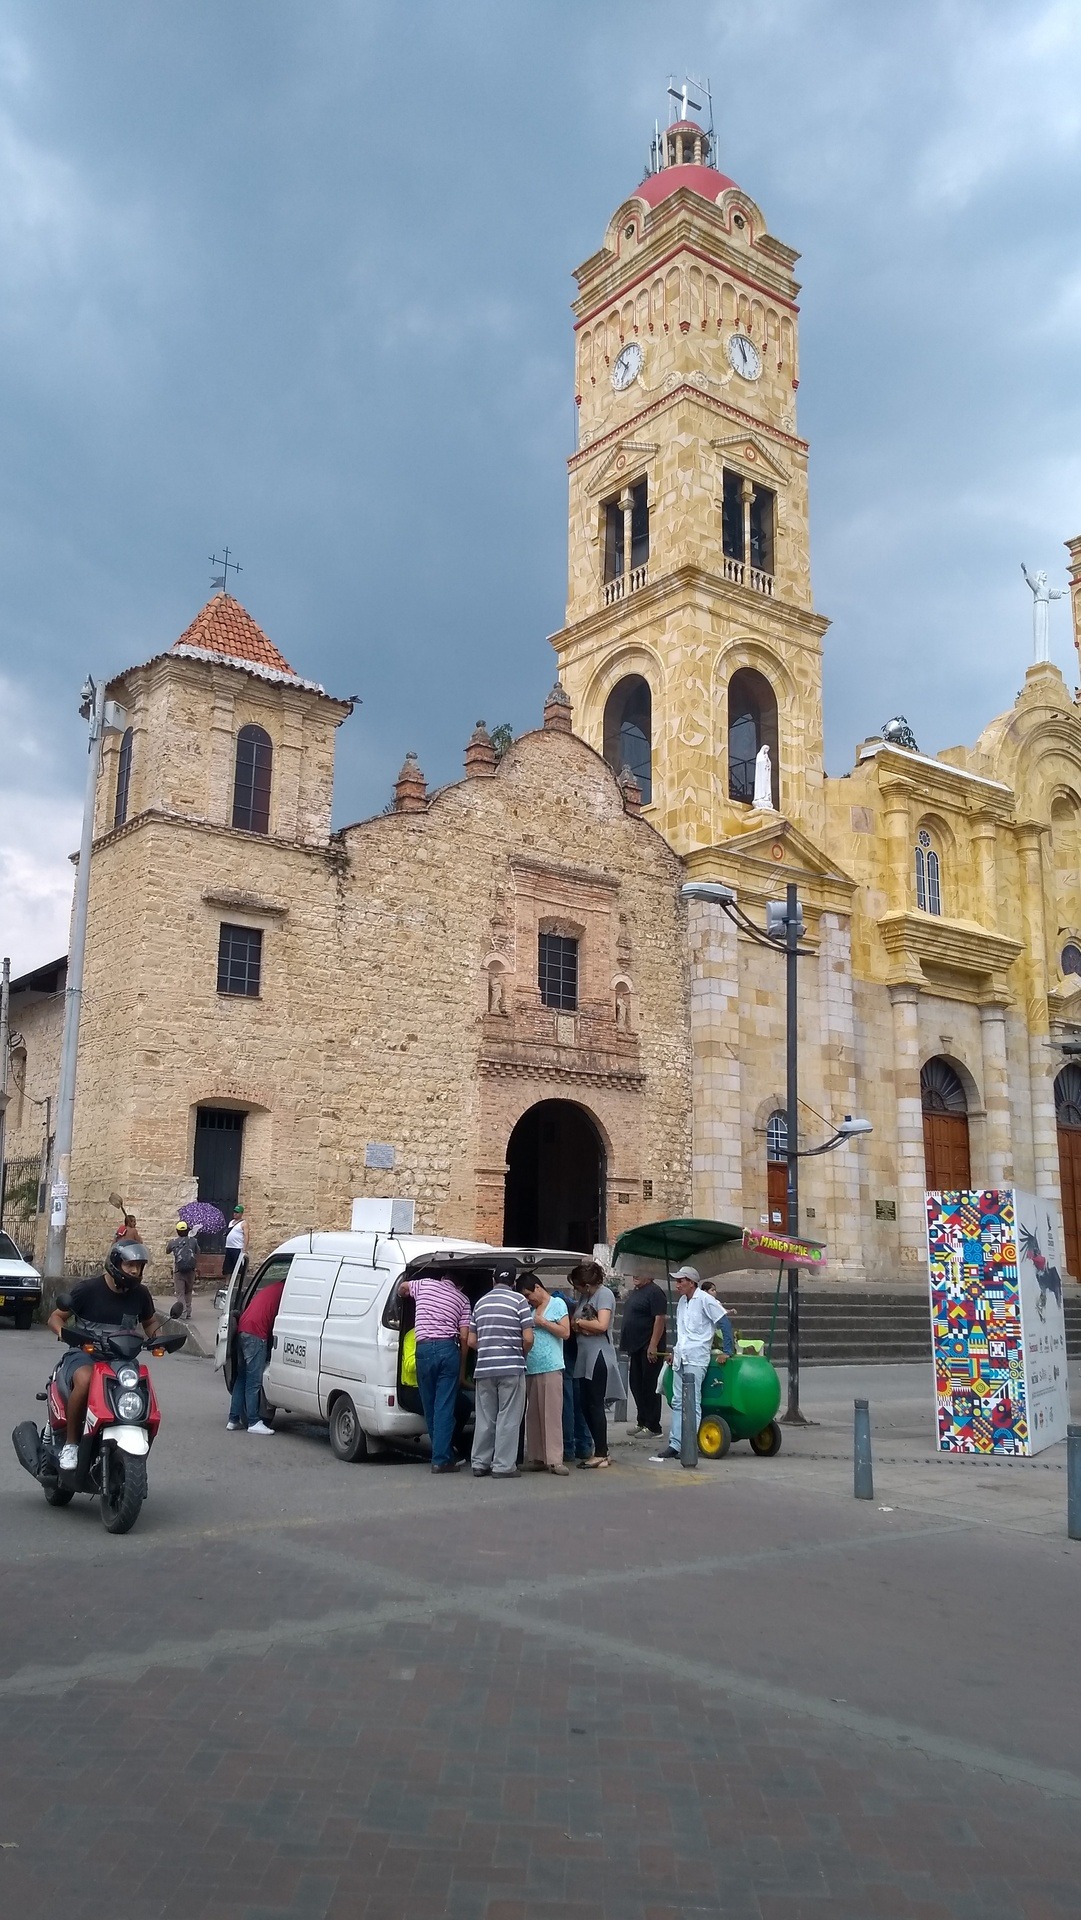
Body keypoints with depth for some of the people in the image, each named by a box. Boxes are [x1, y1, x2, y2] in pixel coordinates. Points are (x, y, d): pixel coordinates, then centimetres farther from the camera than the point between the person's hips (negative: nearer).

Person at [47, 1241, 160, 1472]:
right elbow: (56, 1316, -1)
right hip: (83, 1353, -4)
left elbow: (149, 1322, 23)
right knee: (85, 1381, -39)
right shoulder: (87, 1289, -8)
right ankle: (70, 1444, -20)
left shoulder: (141, 1294, 6)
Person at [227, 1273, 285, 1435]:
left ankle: (233, 1420, 15)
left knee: (242, 1378, 14)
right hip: (256, 1333, -9)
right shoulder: (283, 1289, 1)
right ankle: (254, 1422, -6)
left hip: (242, 1329, 9)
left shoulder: (273, 1288, 28)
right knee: (254, 1381, -7)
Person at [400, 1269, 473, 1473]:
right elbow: (464, 1337, 6)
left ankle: (444, 1455, 22)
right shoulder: (462, 1299, 11)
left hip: (424, 1349, 1)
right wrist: (462, 1368, 15)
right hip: (448, 1349, 0)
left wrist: (405, 1292, 56)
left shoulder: (424, 1284, 12)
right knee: (445, 1408, 1)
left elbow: (402, 1287, 32)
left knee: (429, 1407, 13)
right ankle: (441, 1459, -3)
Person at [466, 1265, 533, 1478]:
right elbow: (528, 1338, -9)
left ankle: (480, 1463, 17)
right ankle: (503, 1466, 1)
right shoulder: (518, 1300, -4)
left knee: (485, 1418, 13)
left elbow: (471, 1340, 14)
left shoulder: (480, 1303, 12)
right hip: (511, 1368, -5)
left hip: (483, 1368, 5)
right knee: (508, 1418, 0)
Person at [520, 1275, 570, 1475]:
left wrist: (542, 1322, -8)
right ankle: (535, 1458, 12)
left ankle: (554, 1460, -6)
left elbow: (565, 1332, -4)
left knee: (552, 1414, -6)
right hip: (530, 1369, 5)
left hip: (550, 1368, -5)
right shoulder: (530, 1309, 16)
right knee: (532, 1415, 6)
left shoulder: (557, 1304, 3)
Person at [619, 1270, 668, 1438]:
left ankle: (653, 1428, 2)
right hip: (636, 1347, 10)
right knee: (637, 1385, 13)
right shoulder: (634, 1292, 16)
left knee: (649, 1387, -4)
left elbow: (660, 1319, -20)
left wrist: (653, 1346, -24)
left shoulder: (654, 1292, -14)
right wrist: (626, 1344, 19)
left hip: (649, 1349, -10)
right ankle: (642, 1423, 23)